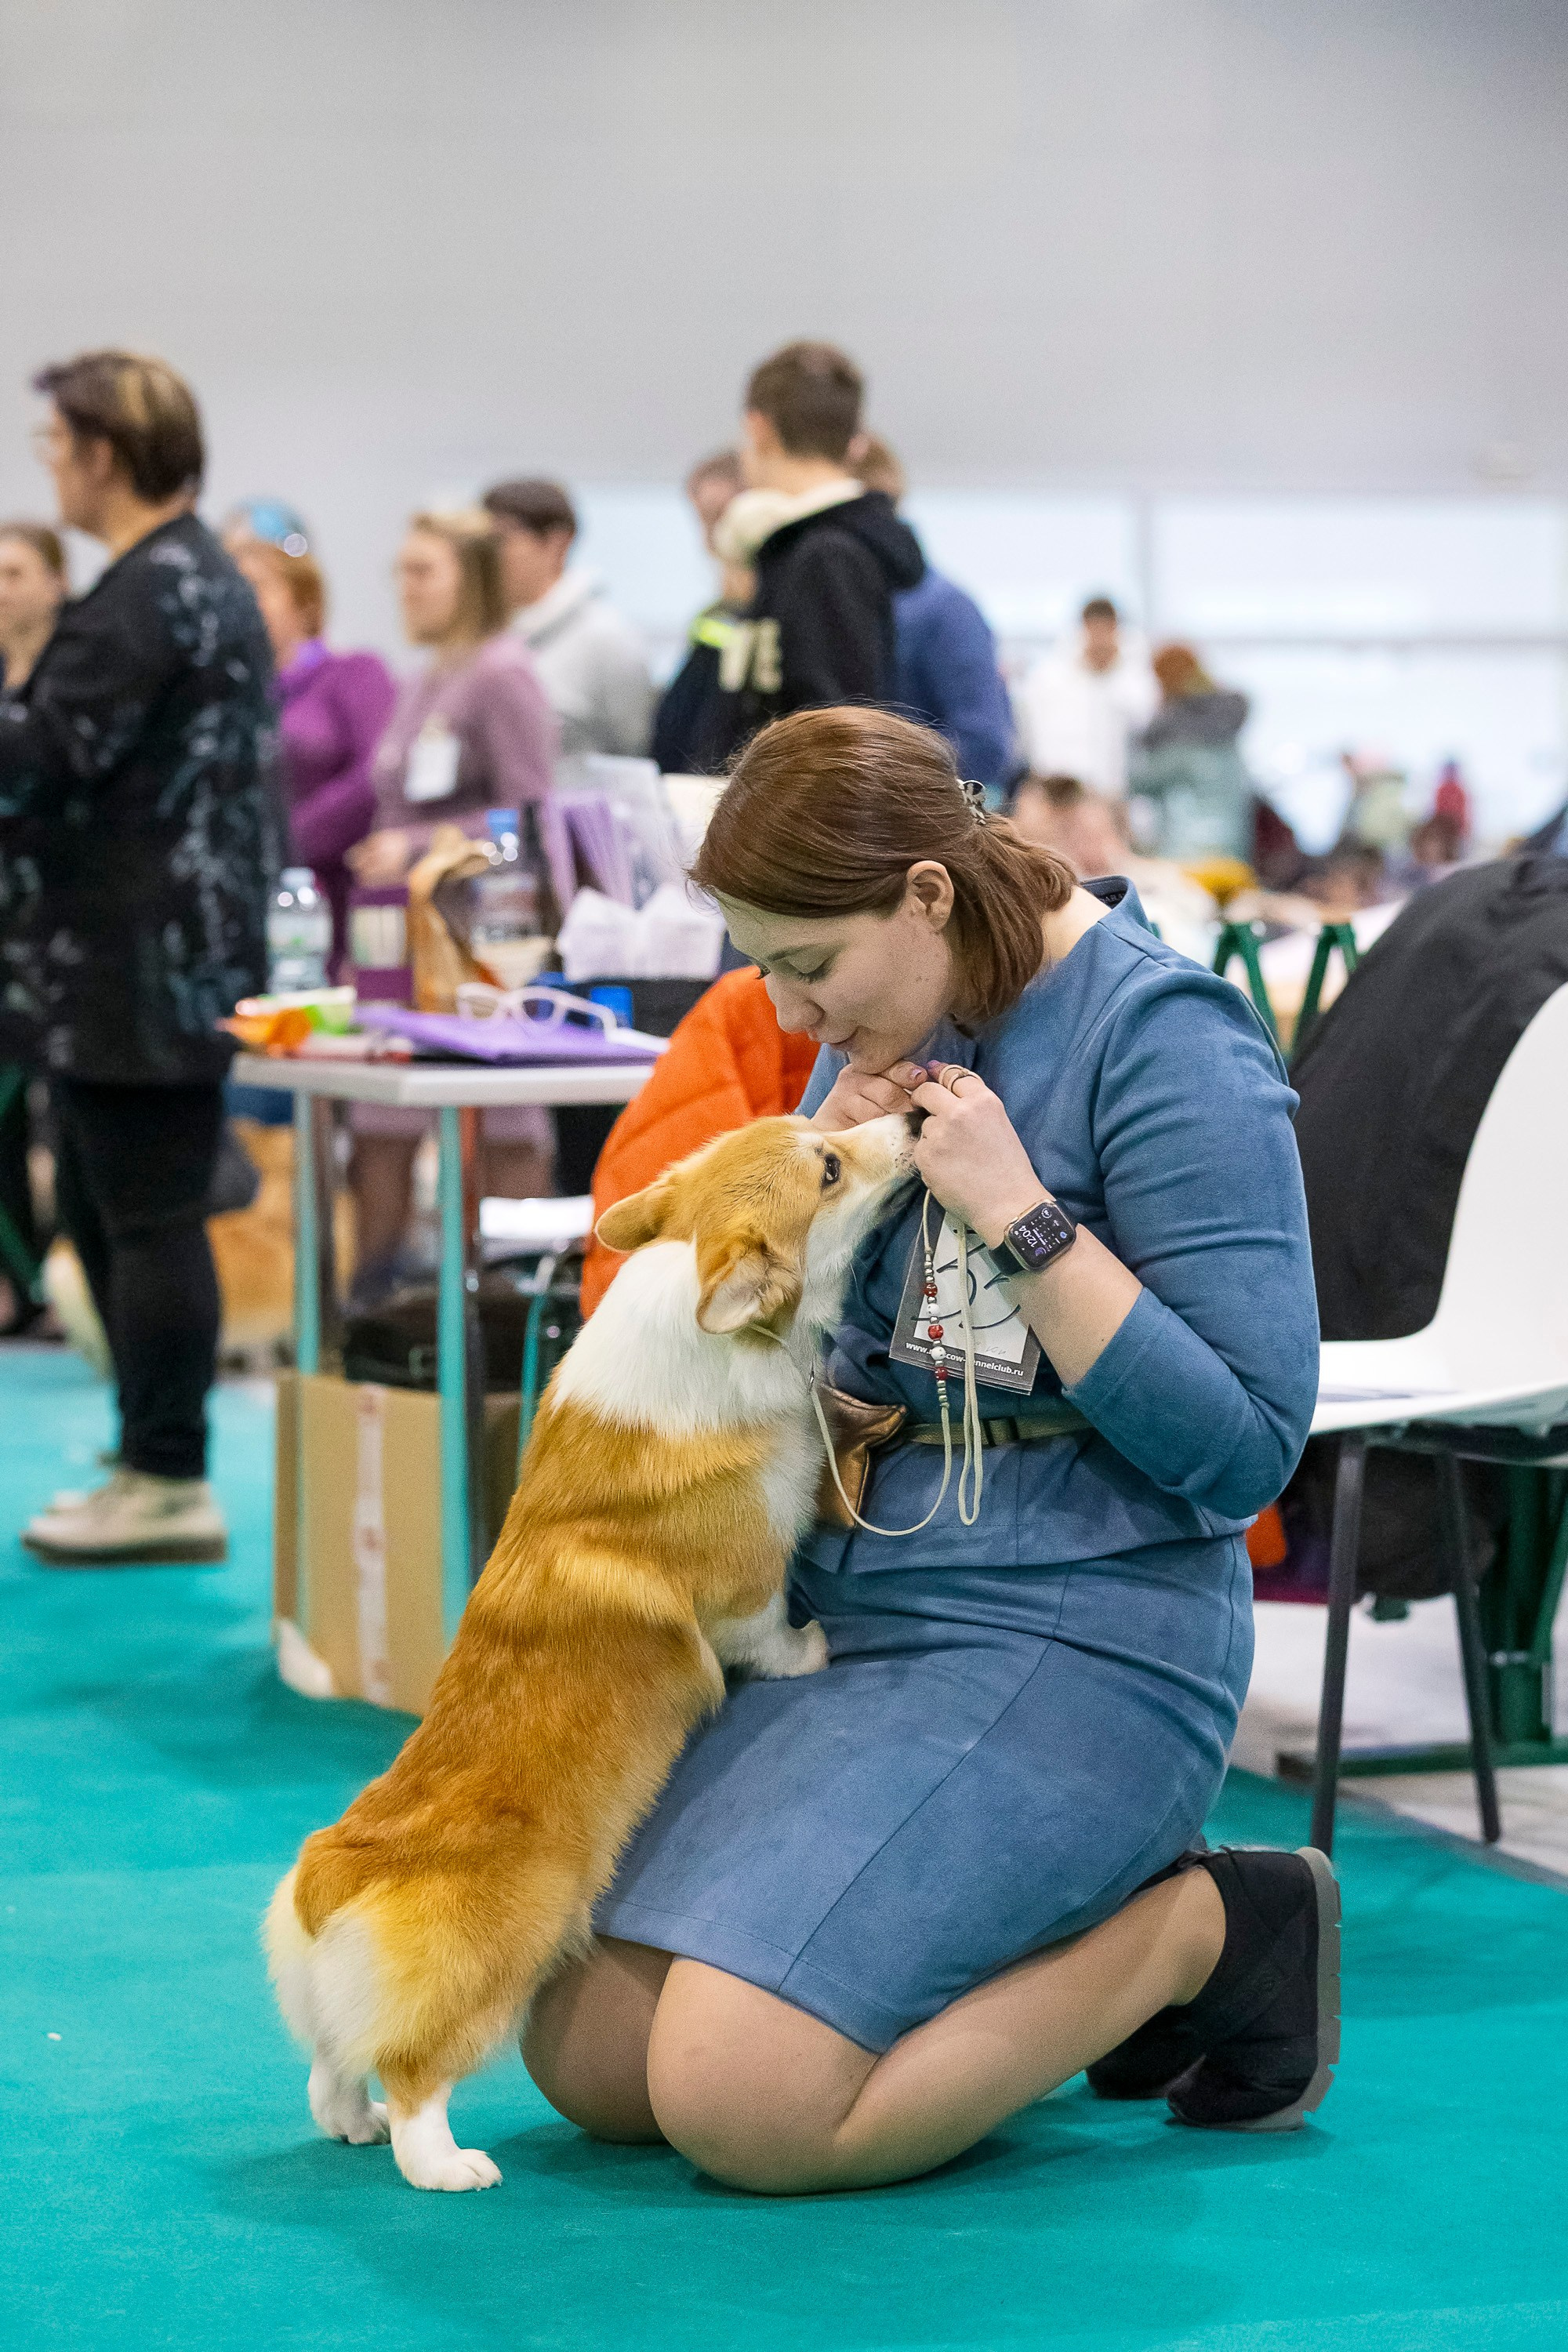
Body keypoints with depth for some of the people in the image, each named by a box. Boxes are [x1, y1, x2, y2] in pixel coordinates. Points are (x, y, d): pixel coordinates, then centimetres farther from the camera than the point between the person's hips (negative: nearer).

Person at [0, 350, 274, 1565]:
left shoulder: (143, 598, -17)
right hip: (166, 958, 11)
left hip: (139, 966, -11)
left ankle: (170, 1487, 0)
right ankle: (155, 1462, 22)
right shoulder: (207, 576, 17)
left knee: (148, 1220, -5)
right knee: (103, 1208, 16)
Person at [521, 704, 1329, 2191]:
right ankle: (1074, 1930, 12)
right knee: (587, 2058, -1)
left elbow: (1244, 1447, -17)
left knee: (744, 2105, -21)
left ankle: (1207, 1929, 0)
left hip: (1067, 1637, -8)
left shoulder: (1166, 1043, -13)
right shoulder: (887, 1031, 10)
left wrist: (1017, 1213, -21)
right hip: (833, 1611, 8)